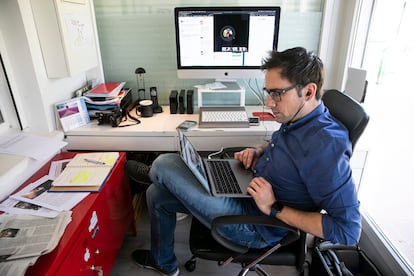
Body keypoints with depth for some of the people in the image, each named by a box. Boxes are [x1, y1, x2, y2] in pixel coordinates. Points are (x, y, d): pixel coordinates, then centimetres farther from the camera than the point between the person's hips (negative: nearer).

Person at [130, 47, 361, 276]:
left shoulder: (325, 146, -30)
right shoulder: (297, 118, -2)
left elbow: (349, 229, -28)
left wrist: (274, 208, -28)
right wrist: (259, 151, -1)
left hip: (254, 225, -9)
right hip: (243, 190, 9)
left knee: (164, 165, -10)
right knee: (157, 193, 16)